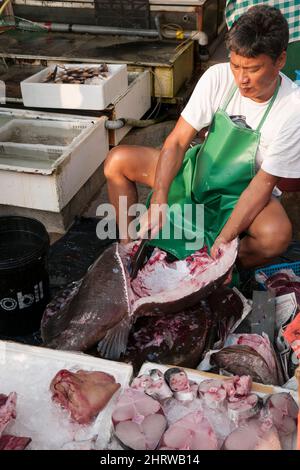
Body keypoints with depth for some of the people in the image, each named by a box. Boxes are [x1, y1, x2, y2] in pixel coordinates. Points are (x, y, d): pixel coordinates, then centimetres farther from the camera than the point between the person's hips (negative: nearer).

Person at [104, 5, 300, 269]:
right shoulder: (218, 77, -15)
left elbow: (263, 183, -21)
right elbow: (177, 141, -17)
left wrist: (224, 238, -32)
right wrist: (158, 202, -30)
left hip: (242, 193, -3)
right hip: (199, 169, 4)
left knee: (277, 235, -36)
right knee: (117, 161, -10)